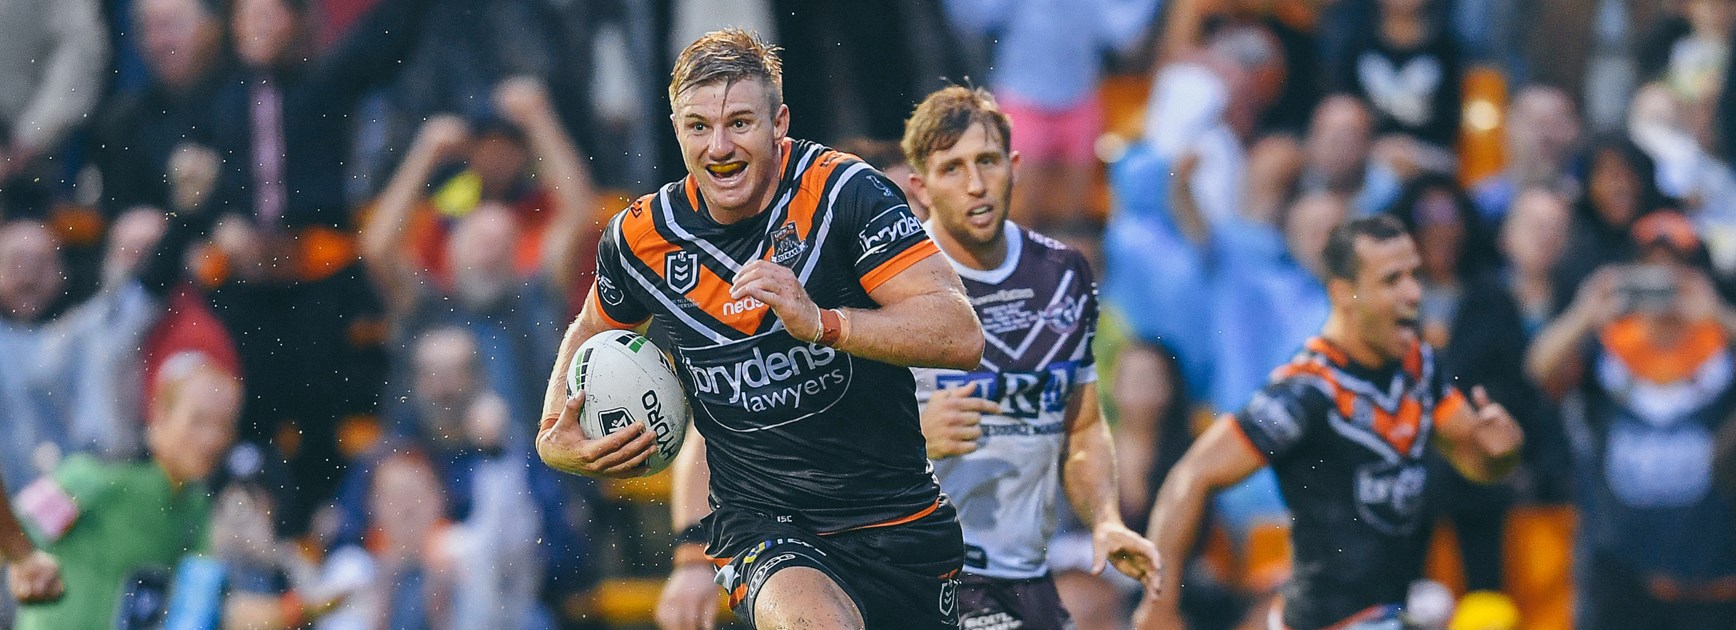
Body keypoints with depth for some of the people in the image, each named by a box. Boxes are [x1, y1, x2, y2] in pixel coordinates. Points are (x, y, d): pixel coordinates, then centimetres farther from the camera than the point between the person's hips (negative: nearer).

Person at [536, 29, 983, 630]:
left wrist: (822, 322, -32)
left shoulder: (843, 191, -12)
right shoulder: (642, 237, 0)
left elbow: (961, 337, -20)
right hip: (762, 528, 0)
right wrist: (555, 437, 6)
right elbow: (590, 332, 24)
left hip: (901, 526, 0)